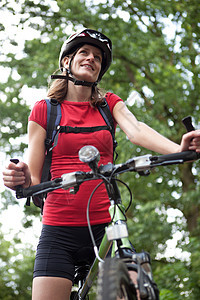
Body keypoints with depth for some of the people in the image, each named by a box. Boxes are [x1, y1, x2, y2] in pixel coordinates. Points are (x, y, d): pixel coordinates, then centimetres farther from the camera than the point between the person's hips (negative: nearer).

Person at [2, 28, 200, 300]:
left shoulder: (110, 104, 13)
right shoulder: (44, 110, 7)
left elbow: (136, 131, -9)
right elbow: (35, 180, 4)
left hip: (105, 226, 2)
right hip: (59, 231, -1)